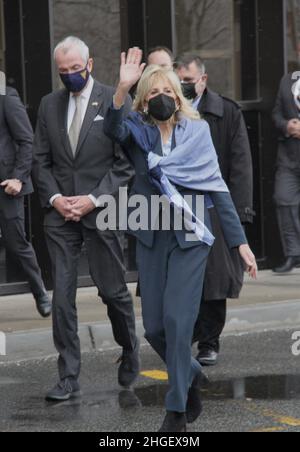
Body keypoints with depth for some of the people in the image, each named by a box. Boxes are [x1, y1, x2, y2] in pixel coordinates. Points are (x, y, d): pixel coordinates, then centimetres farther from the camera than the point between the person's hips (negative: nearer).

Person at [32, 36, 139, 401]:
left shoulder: (114, 102, -3)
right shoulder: (49, 105, 9)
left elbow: (126, 162, -5)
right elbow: (41, 160, 11)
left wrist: (93, 199, -12)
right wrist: (54, 198, -5)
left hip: (101, 211, -3)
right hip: (60, 213, 3)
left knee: (113, 290, 4)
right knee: (61, 296, -2)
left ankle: (130, 354, 30)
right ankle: (68, 378, 1)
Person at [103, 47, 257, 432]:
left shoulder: (197, 131, -1)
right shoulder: (137, 132, 2)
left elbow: (217, 187, -1)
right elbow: (112, 128, -23)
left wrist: (240, 242, -5)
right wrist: (123, 88, -39)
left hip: (189, 237, -3)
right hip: (151, 237, 3)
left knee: (177, 320, -10)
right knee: (153, 327, 6)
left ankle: (177, 409, 1)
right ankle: (190, 373, 35)